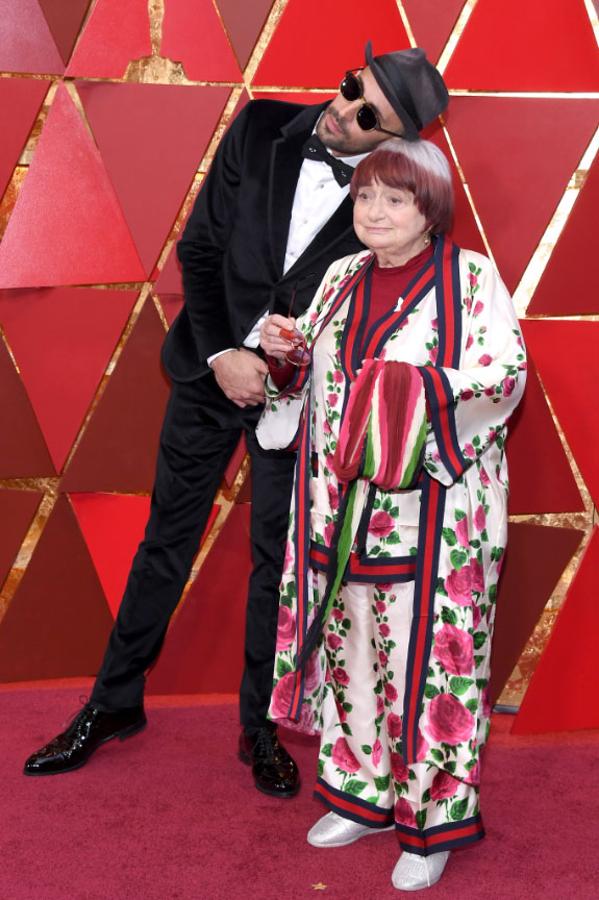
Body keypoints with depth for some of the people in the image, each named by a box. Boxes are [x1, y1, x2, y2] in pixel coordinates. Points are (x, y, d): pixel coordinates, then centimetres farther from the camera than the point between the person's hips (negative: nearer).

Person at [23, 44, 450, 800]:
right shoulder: (262, 129, -9)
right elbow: (199, 248, -3)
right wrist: (222, 356, -11)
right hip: (212, 369, 2)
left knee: (277, 559, 8)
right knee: (167, 538, 11)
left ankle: (260, 728, 27)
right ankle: (115, 702, 27)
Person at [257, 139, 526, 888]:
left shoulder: (470, 277, -4)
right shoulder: (342, 277, 13)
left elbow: (509, 374, -11)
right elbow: (307, 379, 20)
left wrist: (430, 387, -24)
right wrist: (285, 353, -1)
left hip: (432, 512, -5)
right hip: (342, 508, 6)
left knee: (428, 656, 0)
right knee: (351, 647, 13)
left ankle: (435, 820, 16)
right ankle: (364, 791, 31)